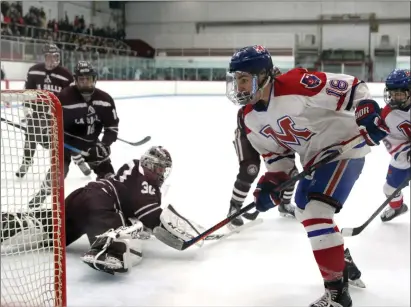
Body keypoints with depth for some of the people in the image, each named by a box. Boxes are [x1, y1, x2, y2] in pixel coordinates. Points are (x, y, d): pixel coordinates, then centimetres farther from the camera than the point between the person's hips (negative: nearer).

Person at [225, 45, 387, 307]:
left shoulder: (296, 84, -27)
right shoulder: (251, 118, -2)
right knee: (305, 212, 18)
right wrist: (271, 182, -7)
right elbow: (276, 152, 8)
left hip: (345, 145, -10)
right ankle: (345, 269, 39)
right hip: (315, 157, 10)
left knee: (316, 212, -22)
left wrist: (368, 113, -31)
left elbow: (352, 87, -20)